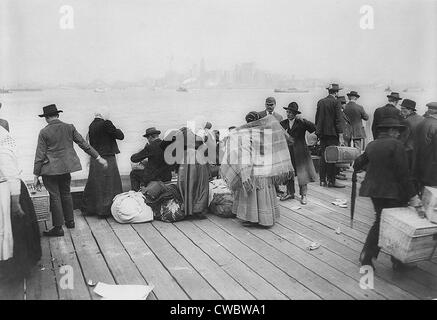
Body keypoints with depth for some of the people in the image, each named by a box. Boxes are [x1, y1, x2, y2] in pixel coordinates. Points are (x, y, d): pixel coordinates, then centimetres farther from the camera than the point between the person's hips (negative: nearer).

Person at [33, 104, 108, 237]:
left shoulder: (44, 132, -10)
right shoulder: (69, 128, 0)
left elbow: (40, 155, -9)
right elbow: (84, 144, 2)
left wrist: (36, 175, -4)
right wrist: (98, 157, 8)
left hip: (50, 170, -4)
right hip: (66, 167, 5)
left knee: (55, 196, 1)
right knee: (66, 193, 19)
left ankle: (58, 228, 7)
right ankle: (70, 221, 29)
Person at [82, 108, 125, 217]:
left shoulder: (92, 125, 7)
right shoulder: (106, 123, -15)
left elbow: (91, 142, 15)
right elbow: (120, 136, -10)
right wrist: (117, 130, 8)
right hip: (107, 158, -7)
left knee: (94, 184, 16)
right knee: (108, 185, 3)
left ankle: (89, 208, 24)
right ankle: (105, 210, 7)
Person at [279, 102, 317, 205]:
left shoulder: (301, 123, -3)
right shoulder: (283, 123, 7)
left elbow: (314, 128, -17)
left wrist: (302, 120, -23)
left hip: (300, 152, -3)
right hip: (287, 151, 3)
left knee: (302, 173, 0)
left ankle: (303, 195, 12)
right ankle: (290, 193, 25)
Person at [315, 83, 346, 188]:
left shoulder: (320, 102, 10)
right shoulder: (336, 102, -8)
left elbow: (317, 118, 14)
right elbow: (338, 120, -12)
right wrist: (340, 136, -12)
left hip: (322, 133, 6)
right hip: (332, 133, -6)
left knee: (323, 156, 9)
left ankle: (322, 180, 11)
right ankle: (331, 181, -2)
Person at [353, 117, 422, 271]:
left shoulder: (371, 145, 6)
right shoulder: (396, 144, -12)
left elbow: (357, 164, 16)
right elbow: (403, 173, -16)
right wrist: (413, 196, -13)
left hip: (374, 190, 6)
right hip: (394, 192, -6)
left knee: (380, 222, 18)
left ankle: (367, 255, 15)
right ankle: (398, 261, 17)